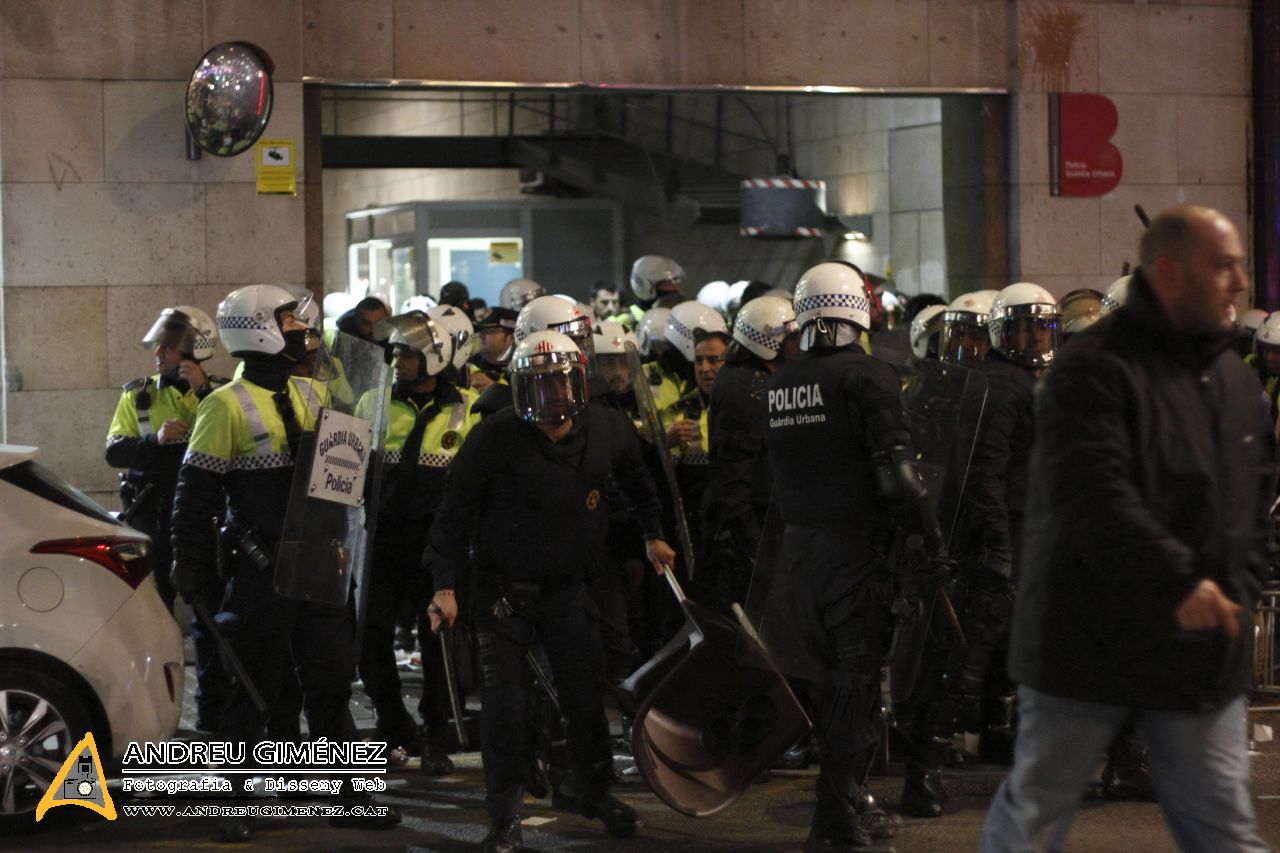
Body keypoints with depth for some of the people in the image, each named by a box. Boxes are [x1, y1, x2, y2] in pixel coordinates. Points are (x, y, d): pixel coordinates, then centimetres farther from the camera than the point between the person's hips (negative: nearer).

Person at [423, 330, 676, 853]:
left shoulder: (608, 430, -5)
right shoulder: (495, 438, -18)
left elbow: (635, 479, 18)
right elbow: (455, 510, -12)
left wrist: (652, 535, 25)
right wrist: (445, 584, -14)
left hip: (567, 587, 3)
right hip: (503, 589, -3)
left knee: (584, 693, 8)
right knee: (505, 702, -6)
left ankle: (598, 793, 30)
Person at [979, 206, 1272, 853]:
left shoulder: (1236, 383, 13)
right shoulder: (1093, 371, -12)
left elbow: (1257, 502, 21)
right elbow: (1091, 496, -24)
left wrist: (1235, 593, 8)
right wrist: (1178, 579, -32)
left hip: (1202, 651, 6)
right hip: (1089, 643, -6)